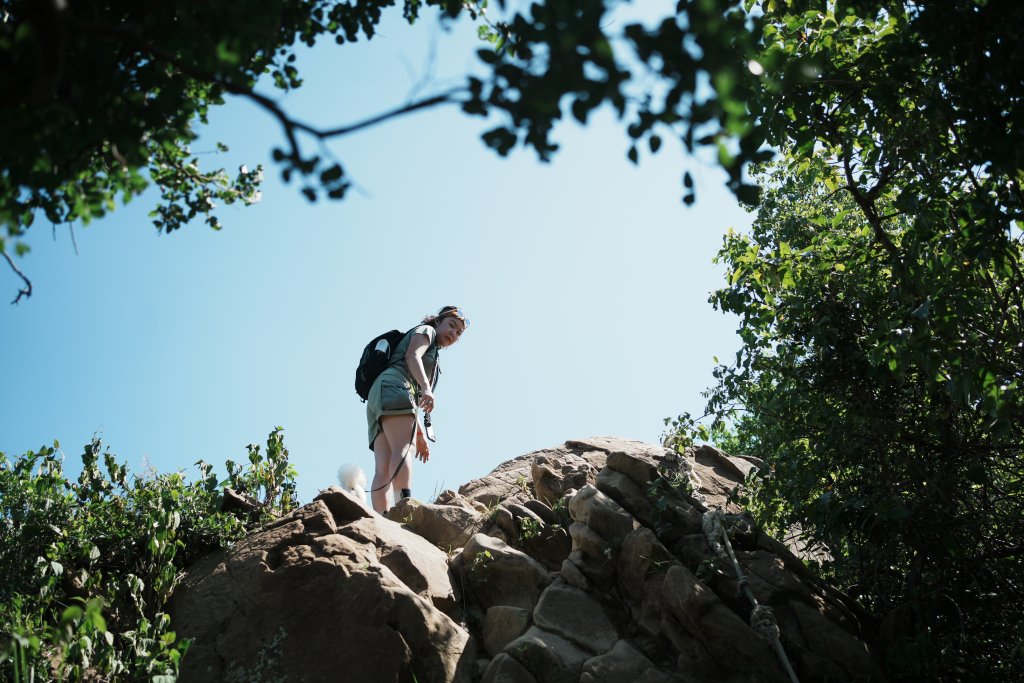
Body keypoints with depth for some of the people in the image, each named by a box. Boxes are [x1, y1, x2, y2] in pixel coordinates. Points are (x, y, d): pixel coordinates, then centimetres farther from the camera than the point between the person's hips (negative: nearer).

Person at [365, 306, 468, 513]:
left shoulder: (431, 353, 40)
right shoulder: (425, 331, 17)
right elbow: (412, 355, -7)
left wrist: (420, 435, 30)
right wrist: (426, 388, -23)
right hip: (392, 386, -9)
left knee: (383, 470, -11)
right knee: (402, 449, -29)